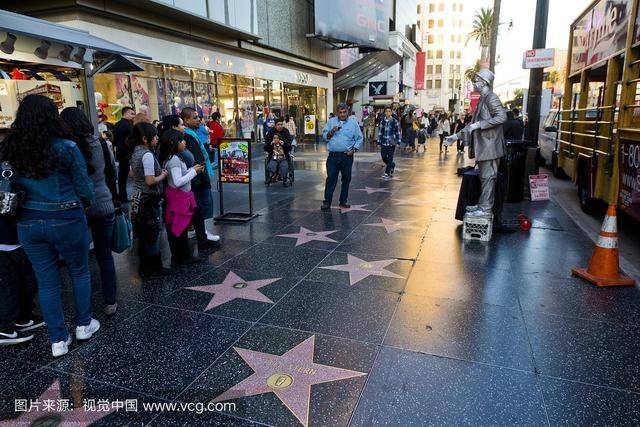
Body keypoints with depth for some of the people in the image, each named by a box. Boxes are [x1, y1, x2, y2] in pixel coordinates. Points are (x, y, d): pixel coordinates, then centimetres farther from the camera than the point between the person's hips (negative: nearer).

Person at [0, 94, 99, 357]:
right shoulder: (65, 148, -14)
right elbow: (83, 187, -8)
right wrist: (84, 205, 12)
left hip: (28, 223, 3)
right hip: (66, 220, -3)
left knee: (46, 281, 12)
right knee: (80, 272, 18)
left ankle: (58, 340, 20)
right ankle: (83, 325, 29)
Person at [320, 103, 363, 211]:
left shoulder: (353, 123, 6)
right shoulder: (331, 121, 9)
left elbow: (359, 138, 6)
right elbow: (324, 136, 7)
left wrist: (354, 149, -7)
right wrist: (331, 132, -12)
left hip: (347, 156, 1)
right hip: (333, 155, 0)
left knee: (346, 179, 7)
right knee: (331, 178, -4)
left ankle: (343, 201, 18)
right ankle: (327, 202, 1)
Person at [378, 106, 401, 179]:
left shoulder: (394, 121, -4)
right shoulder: (382, 121, 3)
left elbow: (397, 132, 1)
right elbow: (380, 131, 7)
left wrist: (398, 142, -1)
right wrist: (379, 142, 5)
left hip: (391, 142, -3)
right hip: (384, 142, 3)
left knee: (390, 158, -1)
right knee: (383, 156, 6)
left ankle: (387, 173, 5)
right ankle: (392, 165, 34)